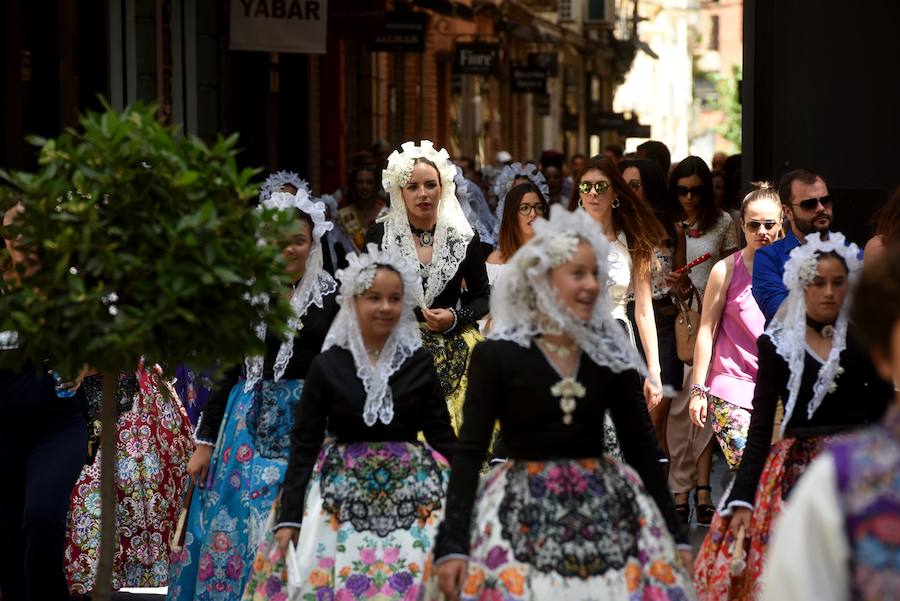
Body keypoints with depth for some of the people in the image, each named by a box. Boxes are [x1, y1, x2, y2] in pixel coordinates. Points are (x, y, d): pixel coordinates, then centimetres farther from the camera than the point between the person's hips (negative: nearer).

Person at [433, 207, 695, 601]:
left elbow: (641, 446, 11)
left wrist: (673, 533, 10)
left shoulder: (611, 354, 5)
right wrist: (452, 544, -13)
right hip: (523, 515, -3)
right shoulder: (496, 355, -4)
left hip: (605, 507, 3)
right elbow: (469, 450, -5)